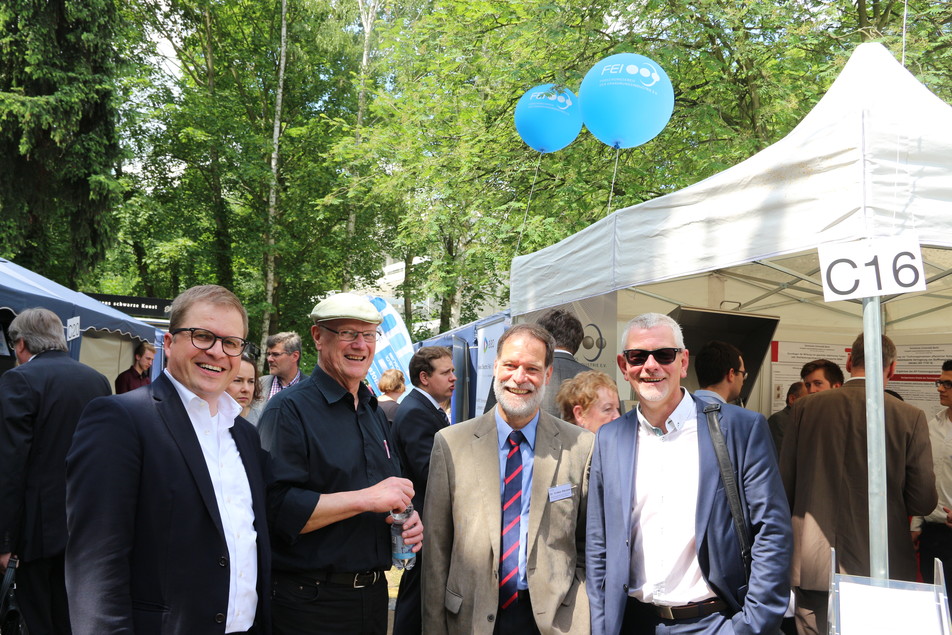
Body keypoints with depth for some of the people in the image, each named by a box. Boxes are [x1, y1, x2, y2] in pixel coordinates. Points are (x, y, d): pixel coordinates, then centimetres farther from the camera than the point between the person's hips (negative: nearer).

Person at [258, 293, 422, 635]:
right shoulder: (289, 409, -12)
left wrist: (410, 520, 0)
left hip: (373, 593, 7)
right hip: (311, 603, -7)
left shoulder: (375, 412, 13)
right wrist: (366, 499, -23)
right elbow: (276, 507, -23)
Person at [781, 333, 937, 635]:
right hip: (879, 566, -1)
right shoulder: (910, 417, -6)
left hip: (812, 567, 1)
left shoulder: (806, 407, -2)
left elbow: (785, 485, 1)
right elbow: (923, 502, -4)